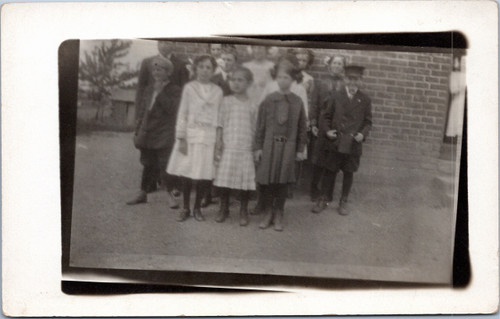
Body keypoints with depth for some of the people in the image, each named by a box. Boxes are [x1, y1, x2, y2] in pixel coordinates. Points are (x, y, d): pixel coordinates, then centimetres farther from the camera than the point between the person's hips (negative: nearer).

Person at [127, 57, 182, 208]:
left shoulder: (174, 90, -4)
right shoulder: (149, 89, 12)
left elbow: (171, 109, -19)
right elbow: (142, 112, 16)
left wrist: (160, 92, -18)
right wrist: (138, 132, 14)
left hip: (164, 135, -5)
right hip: (148, 133, 5)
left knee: (165, 165, -5)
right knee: (148, 165, 13)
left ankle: (170, 194, 7)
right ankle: (143, 193, 22)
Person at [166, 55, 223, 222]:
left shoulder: (218, 91, 8)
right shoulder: (189, 88, 2)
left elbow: (220, 116, 9)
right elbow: (182, 114, 1)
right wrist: (181, 138, -5)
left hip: (209, 137, 2)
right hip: (191, 134, -1)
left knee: (205, 174, 1)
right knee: (187, 173, 1)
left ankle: (197, 208, 19)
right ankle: (185, 208, 18)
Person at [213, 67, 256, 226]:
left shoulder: (252, 104, 6)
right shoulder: (227, 101, 5)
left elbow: (254, 128, 8)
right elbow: (220, 125, 5)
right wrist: (218, 146, 0)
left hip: (246, 149, 0)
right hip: (228, 147, 0)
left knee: (245, 180, 1)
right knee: (224, 179, 1)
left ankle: (243, 211, 16)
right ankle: (223, 209, 19)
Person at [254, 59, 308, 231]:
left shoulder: (297, 102, 0)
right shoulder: (269, 100, -1)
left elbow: (302, 127, 5)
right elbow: (260, 125, 2)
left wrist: (300, 149, 4)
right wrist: (258, 147, -1)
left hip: (288, 146, 0)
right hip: (269, 144, 0)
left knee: (282, 182, 6)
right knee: (265, 181, 3)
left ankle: (278, 215, 20)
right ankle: (267, 212, 19)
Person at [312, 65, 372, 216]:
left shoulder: (365, 100, 2)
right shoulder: (336, 97, 3)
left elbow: (367, 122, 5)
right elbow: (327, 117, 7)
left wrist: (362, 134, -11)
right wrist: (326, 130, -9)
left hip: (353, 144, 0)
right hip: (334, 142, 0)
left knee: (348, 172, 9)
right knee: (330, 171, 8)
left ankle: (344, 202, 23)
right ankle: (323, 199, 21)